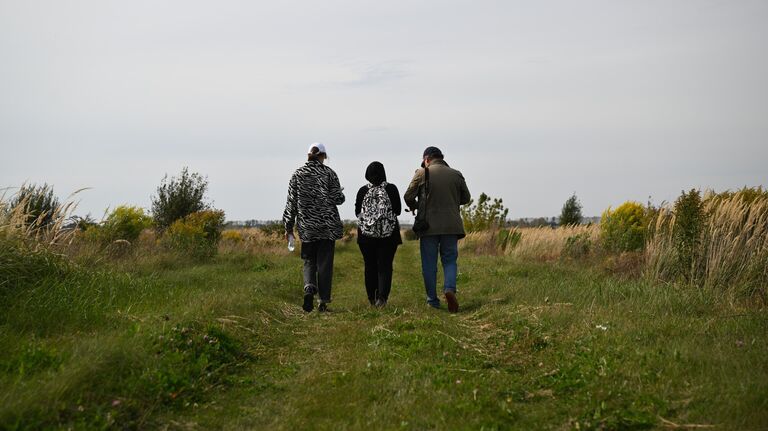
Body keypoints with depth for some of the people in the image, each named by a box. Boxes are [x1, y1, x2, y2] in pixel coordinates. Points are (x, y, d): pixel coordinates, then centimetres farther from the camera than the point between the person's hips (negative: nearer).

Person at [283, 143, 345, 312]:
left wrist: (288, 227, 8)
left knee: (309, 261, 13)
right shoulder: (329, 173, -3)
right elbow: (337, 199, -6)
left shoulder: (298, 174, 3)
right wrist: (340, 194, 18)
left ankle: (309, 288, -14)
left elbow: (291, 202, 3)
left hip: (306, 226, 1)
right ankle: (323, 300, 5)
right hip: (328, 225, -1)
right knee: (325, 263, 5)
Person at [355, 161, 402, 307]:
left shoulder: (363, 190, -3)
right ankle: (382, 295, -15)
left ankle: (372, 298, 15)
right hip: (388, 234, -1)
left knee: (370, 266, 10)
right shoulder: (391, 189, -4)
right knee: (385, 266, 2)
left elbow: (357, 212, 3)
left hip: (366, 234, 1)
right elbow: (398, 210, 0)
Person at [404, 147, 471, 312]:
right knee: (449, 260, 11)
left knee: (429, 265, 7)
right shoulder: (456, 174, 6)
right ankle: (450, 288, -14)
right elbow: (465, 198, 13)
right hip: (451, 225, 2)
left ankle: (433, 301, 10)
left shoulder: (422, 173, -3)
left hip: (429, 225, -2)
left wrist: (414, 207, 16)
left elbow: (408, 196, -5)